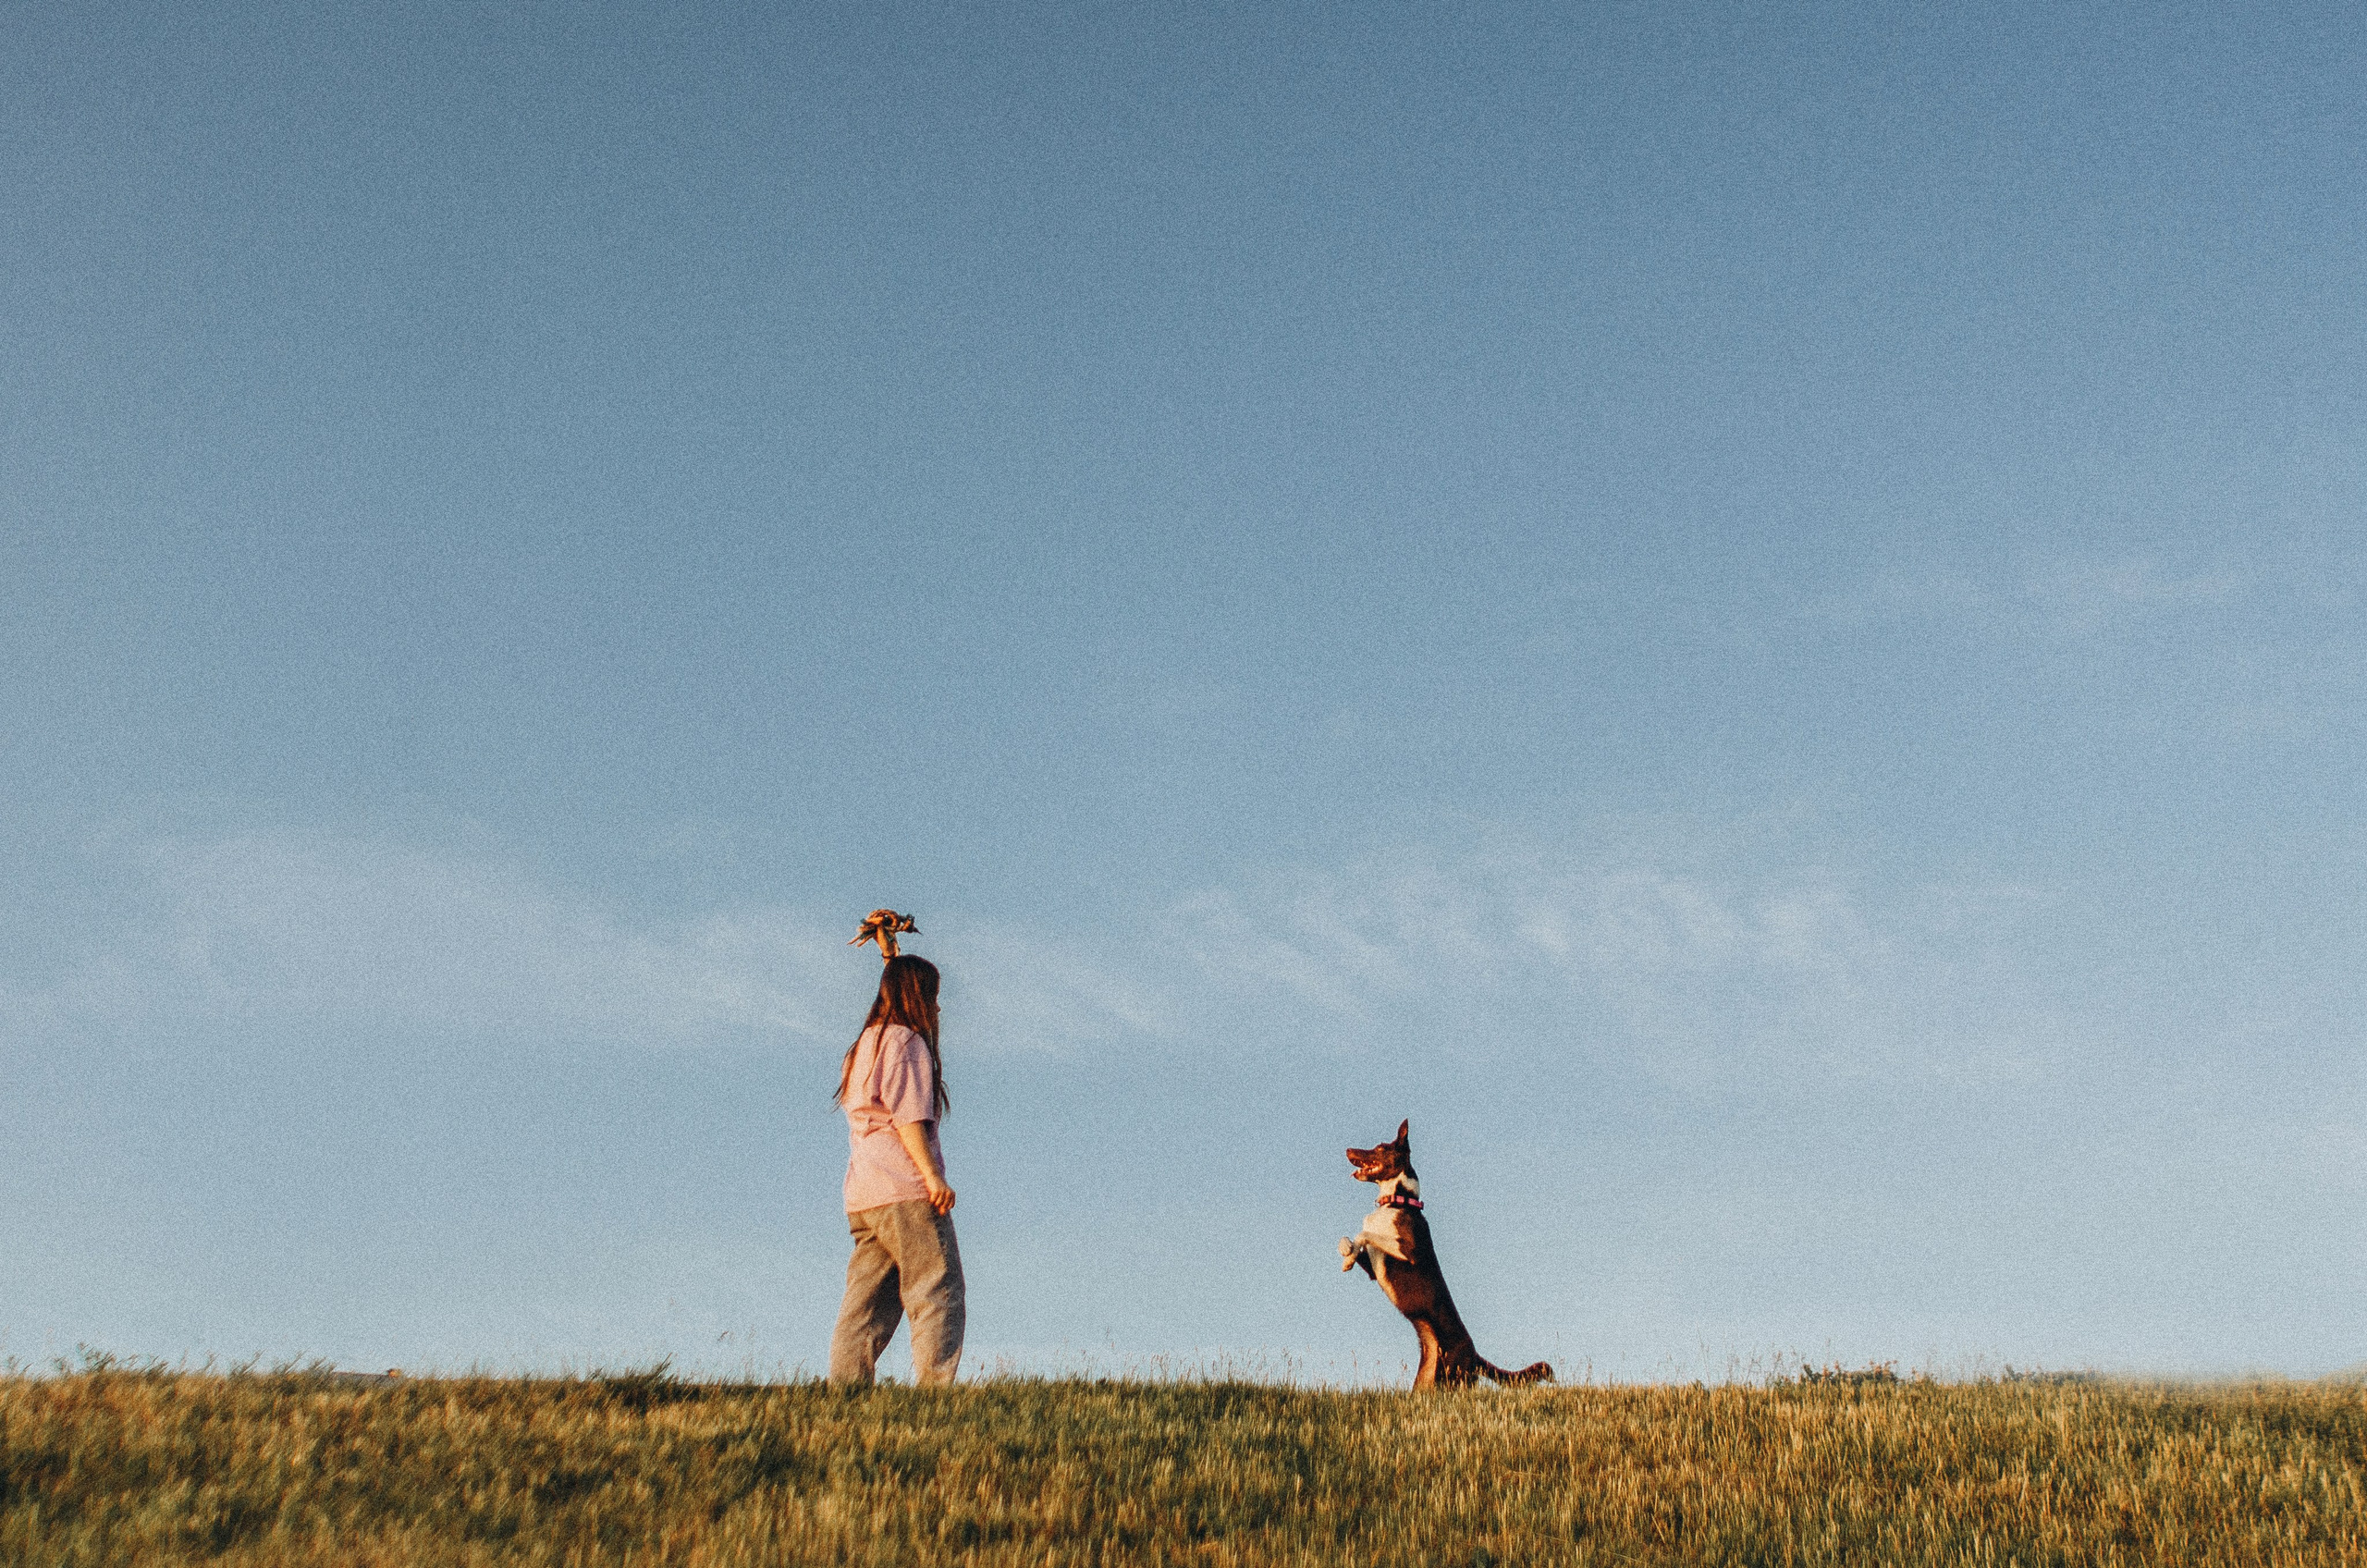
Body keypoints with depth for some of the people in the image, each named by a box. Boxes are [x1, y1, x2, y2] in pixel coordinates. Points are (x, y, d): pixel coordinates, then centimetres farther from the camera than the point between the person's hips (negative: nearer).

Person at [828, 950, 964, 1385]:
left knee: (867, 1307, 6)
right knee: (938, 1296, -9)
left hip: (861, 1195, 9)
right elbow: (907, 1116, -14)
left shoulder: (862, 1047, 24)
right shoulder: (905, 1040, -4)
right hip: (905, 1190, -9)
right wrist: (933, 1174, -19)